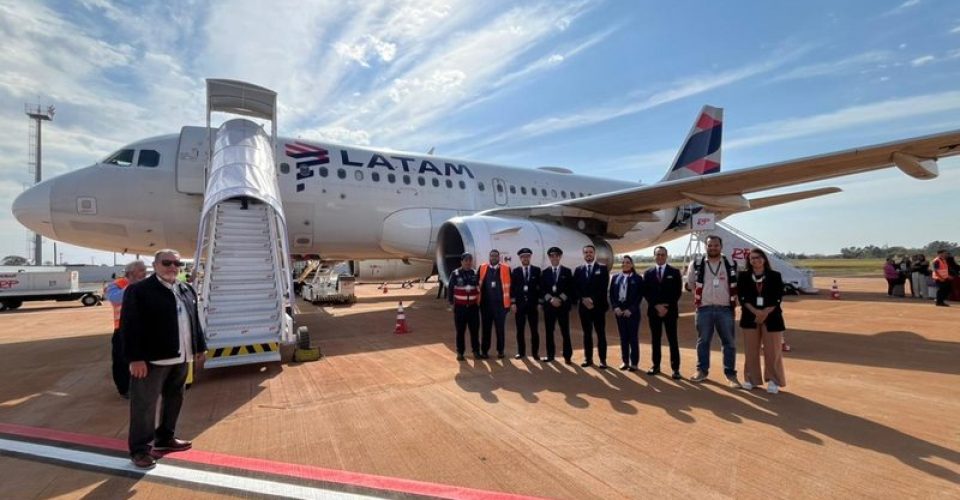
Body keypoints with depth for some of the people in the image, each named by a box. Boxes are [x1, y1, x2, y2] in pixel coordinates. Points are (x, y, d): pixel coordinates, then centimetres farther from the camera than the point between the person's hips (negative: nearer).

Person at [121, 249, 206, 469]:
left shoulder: (187, 290, 12)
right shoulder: (138, 290, -9)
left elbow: (194, 320, 16)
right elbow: (130, 326, -14)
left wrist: (200, 347, 14)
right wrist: (135, 358, -19)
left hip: (180, 358, 7)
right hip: (152, 359, -7)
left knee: (174, 400, 18)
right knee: (145, 405, 3)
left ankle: (165, 438, 34)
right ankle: (140, 448, 16)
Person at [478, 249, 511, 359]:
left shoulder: (506, 269, -1)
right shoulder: (482, 268, 2)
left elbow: (509, 286, 2)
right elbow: (478, 284, 6)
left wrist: (510, 302, 0)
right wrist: (478, 301, 4)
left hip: (500, 304, -1)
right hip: (485, 304, 1)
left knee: (500, 329, 8)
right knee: (485, 328, 9)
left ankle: (500, 351, 21)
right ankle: (484, 351, 20)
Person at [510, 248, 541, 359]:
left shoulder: (536, 270, 4)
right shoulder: (515, 271, 5)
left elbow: (540, 287, 2)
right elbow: (512, 288, 3)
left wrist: (539, 303, -3)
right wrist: (513, 303, -4)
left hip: (533, 304, -1)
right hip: (519, 304, 1)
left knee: (534, 330, 3)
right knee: (520, 330, 6)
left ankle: (535, 352, 13)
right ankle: (521, 352, 15)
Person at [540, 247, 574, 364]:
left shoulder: (567, 271, 5)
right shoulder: (545, 272, 9)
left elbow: (570, 289, -1)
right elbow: (542, 289, 4)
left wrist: (560, 299, -12)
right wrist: (551, 299, -11)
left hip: (563, 305, -2)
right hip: (548, 305, 2)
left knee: (565, 332, 1)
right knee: (548, 332, 5)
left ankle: (567, 356, 9)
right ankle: (550, 355, 15)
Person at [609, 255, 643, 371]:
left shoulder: (637, 278, -1)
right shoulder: (615, 278, 9)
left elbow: (640, 296, -6)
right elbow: (611, 294, 7)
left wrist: (631, 309, -14)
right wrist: (615, 307, -7)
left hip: (632, 312, -3)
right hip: (619, 311, 3)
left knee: (633, 337, 2)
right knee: (623, 337, 9)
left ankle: (634, 363, 10)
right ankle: (625, 361, 17)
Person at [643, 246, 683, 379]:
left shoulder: (674, 272, 3)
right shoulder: (648, 273, 8)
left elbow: (678, 292, -2)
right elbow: (646, 293, 3)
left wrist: (667, 307, -10)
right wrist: (656, 306, -9)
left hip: (670, 310, -2)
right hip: (653, 310, 2)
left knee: (672, 340, -1)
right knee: (655, 340, 7)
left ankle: (675, 369, 3)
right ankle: (656, 366, 15)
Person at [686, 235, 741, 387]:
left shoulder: (731, 266, 1)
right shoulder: (697, 265, 0)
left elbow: (736, 286, 13)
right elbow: (690, 282, 15)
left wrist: (734, 300, 7)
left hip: (725, 309, 0)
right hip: (704, 309, 0)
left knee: (729, 342, 4)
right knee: (703, 341, 8)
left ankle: (730, 374, 14)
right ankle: (702, 370, 20)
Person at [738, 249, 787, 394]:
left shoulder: (775, 276, 2)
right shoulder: (743, 276, 4)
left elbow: (778, 298, -4)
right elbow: (742, 297, -3)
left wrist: (765, 313, -14)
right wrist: (756, 312, -15)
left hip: (771, 317, -1)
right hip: (750, 317, 1)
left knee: (772, 350, 1)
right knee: (751, 350, 5)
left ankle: (773, 380, 12)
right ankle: (751, 378, 15)